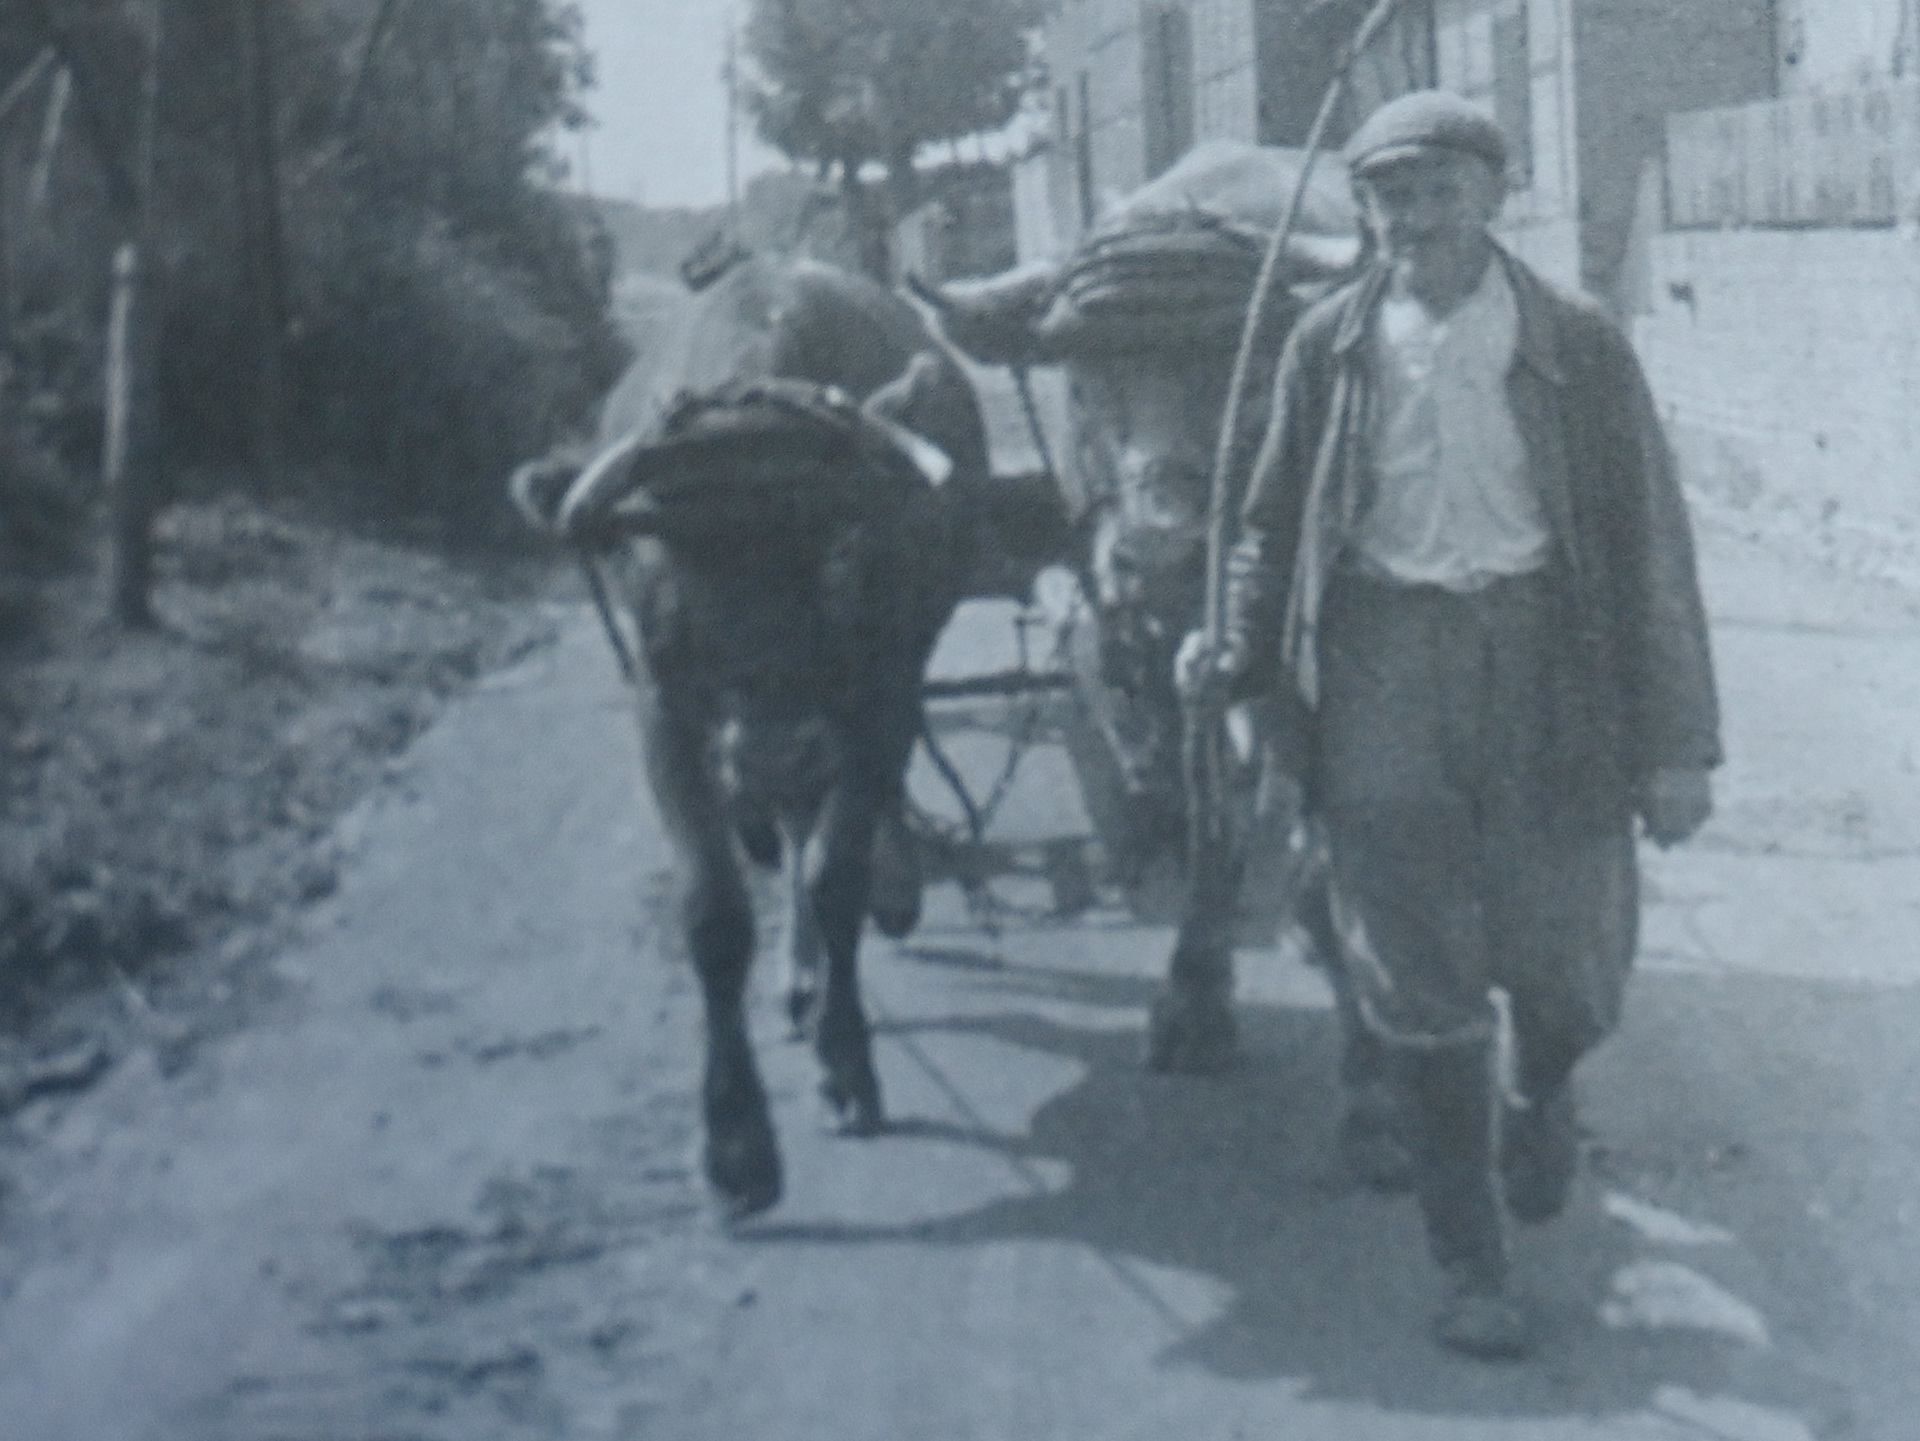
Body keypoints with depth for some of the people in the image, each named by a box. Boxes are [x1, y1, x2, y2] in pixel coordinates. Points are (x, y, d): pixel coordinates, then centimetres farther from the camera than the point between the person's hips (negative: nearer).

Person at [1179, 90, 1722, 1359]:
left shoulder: (1577, 347, -1)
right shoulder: (1331, 347, 4)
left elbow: (1650, 542, -1)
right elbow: (1276, 524, 13)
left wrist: (1674, 741, -4)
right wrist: (1241, 655, -1)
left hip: (1547, 669, 0)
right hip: (1385, 673, 1)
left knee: (1568, 961, 4)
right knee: (1423, 990, 2)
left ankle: (1538, 1097, 42)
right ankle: (1472, 1266, 16)